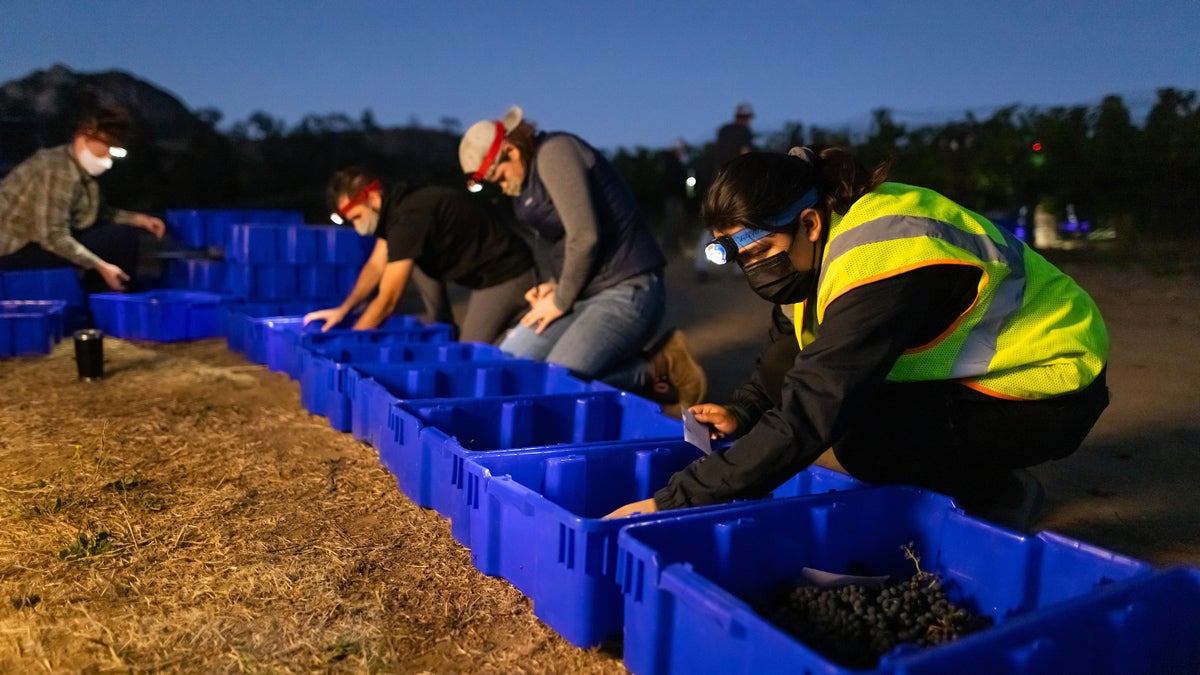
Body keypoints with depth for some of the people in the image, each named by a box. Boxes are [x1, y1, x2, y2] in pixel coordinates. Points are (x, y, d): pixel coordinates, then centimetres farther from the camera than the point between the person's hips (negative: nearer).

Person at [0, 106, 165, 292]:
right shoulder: (61, 171, -23)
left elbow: (100, 213, 16)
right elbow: (53, 238, -25)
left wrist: (139, 219, 5)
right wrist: (101, 266, -23)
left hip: (32, 238, 10)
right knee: (122, 236, -14)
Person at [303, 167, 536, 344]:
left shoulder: (409, 218, -26)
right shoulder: (394, 205, 2)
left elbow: (386, 301, -24)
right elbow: (376, 265, 13)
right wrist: (343, 309, 4)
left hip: (505, 276, -10)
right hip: (481, 268, 10)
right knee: (410, 259, 10)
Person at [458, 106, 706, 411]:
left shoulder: (554, 151, -12)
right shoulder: (530, 182, 17)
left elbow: (585, 235, -21)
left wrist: (561, 300, -10)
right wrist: (555, 286, 5)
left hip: (626, 293, -10)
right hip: (585, 294, 10)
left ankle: (655, 370, -1)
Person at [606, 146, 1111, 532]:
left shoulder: (880, 270, -34)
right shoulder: (819, 240, -8)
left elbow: (804, 421, -39)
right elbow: (788, 340, 6)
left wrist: (673, 503, -38)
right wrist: (744, 410, -13)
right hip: (970, 365, 9)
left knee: (850, 436, -29)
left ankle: (999, 496, -1)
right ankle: (951, 476, 8)